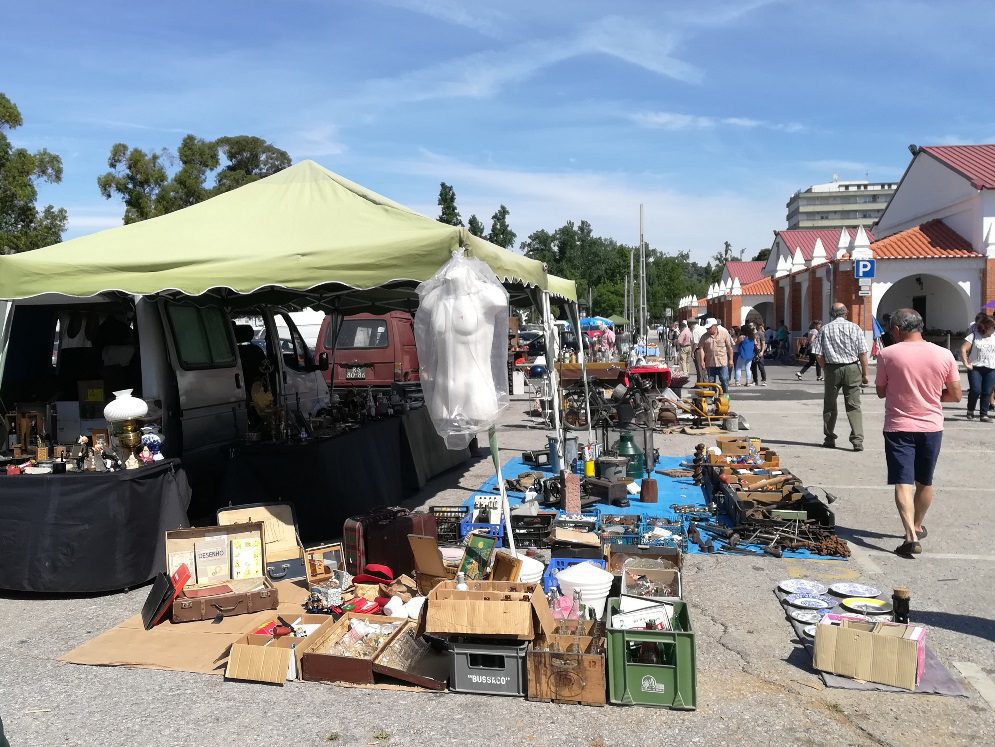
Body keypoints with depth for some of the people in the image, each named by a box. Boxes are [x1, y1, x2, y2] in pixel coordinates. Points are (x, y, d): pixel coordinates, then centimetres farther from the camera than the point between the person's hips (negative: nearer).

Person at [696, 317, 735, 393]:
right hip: (710, 363, 2)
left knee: (724, 380, -1)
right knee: (711, 381, 7)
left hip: (722, 362, -2)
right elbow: (701, 349, -2)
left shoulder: (724, 333, 0)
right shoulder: (704, 337, 2)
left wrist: (730, 359, 2)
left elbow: (729, 347, 3)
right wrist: (702, 361, -12)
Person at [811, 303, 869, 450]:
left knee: (830, 405, 13)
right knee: (854, 406, 3)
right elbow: (863, 354, -4)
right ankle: (857, 440, -5)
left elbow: (819, 355, -2)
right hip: (852, 369, 0)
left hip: (832, 369, 0)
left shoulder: (825, 329, 0)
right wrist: (864, 374, 3)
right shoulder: (854, 328, -1)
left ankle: (830, 439, 20)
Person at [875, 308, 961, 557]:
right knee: (925, 482, 19)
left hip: (899, 428, -3)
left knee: (903, 483, -3)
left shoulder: (887, 354, -11)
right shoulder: (943, 355, -5)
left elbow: (881, 391, -1)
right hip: (931, 427, 3)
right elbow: (955, 395, 1)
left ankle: (911, 536, -16)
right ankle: (917, 527, 36)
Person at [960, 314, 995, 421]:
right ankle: (970, 411, 9)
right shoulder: (974, 337, -1)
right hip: (975, 368, -4)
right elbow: (963, 349, -7)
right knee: (976, 390, -13)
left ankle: (984, 415, 6)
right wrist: (966, 363, -13)